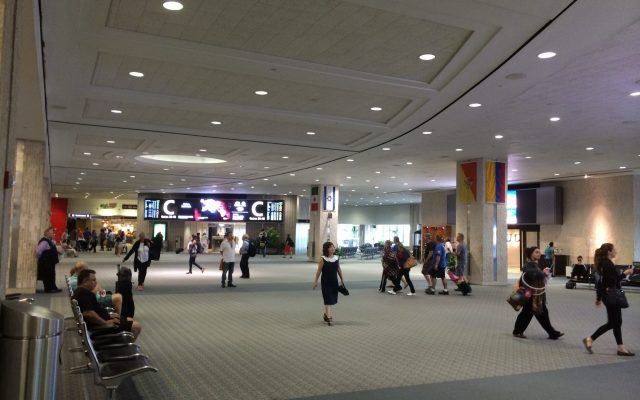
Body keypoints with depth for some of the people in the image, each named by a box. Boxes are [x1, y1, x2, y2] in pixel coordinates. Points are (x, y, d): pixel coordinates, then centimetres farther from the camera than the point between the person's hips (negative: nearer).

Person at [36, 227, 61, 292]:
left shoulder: (50, 241, 11)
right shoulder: (44, 242, -20)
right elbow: (38, 251, -27)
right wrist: (41, 258, -14)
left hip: (51, 262, 10)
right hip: (46, 263, -10)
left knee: (52, 275, 16)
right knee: (47, 276, -2)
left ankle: (53, 288, 24)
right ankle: (48, 289, 5)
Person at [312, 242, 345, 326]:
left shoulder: (336, 258, 3)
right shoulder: (323, 259, -11)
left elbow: (339, 269, 11)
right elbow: (319, 271, -8)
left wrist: (342, 279, 13)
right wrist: (315, 281, -8)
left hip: (334, 281, 5)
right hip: (325, 282, -5)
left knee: (332, 299, 15)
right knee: (328, 300, -6)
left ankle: (326, 314, 34)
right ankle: (329, 317, -5)